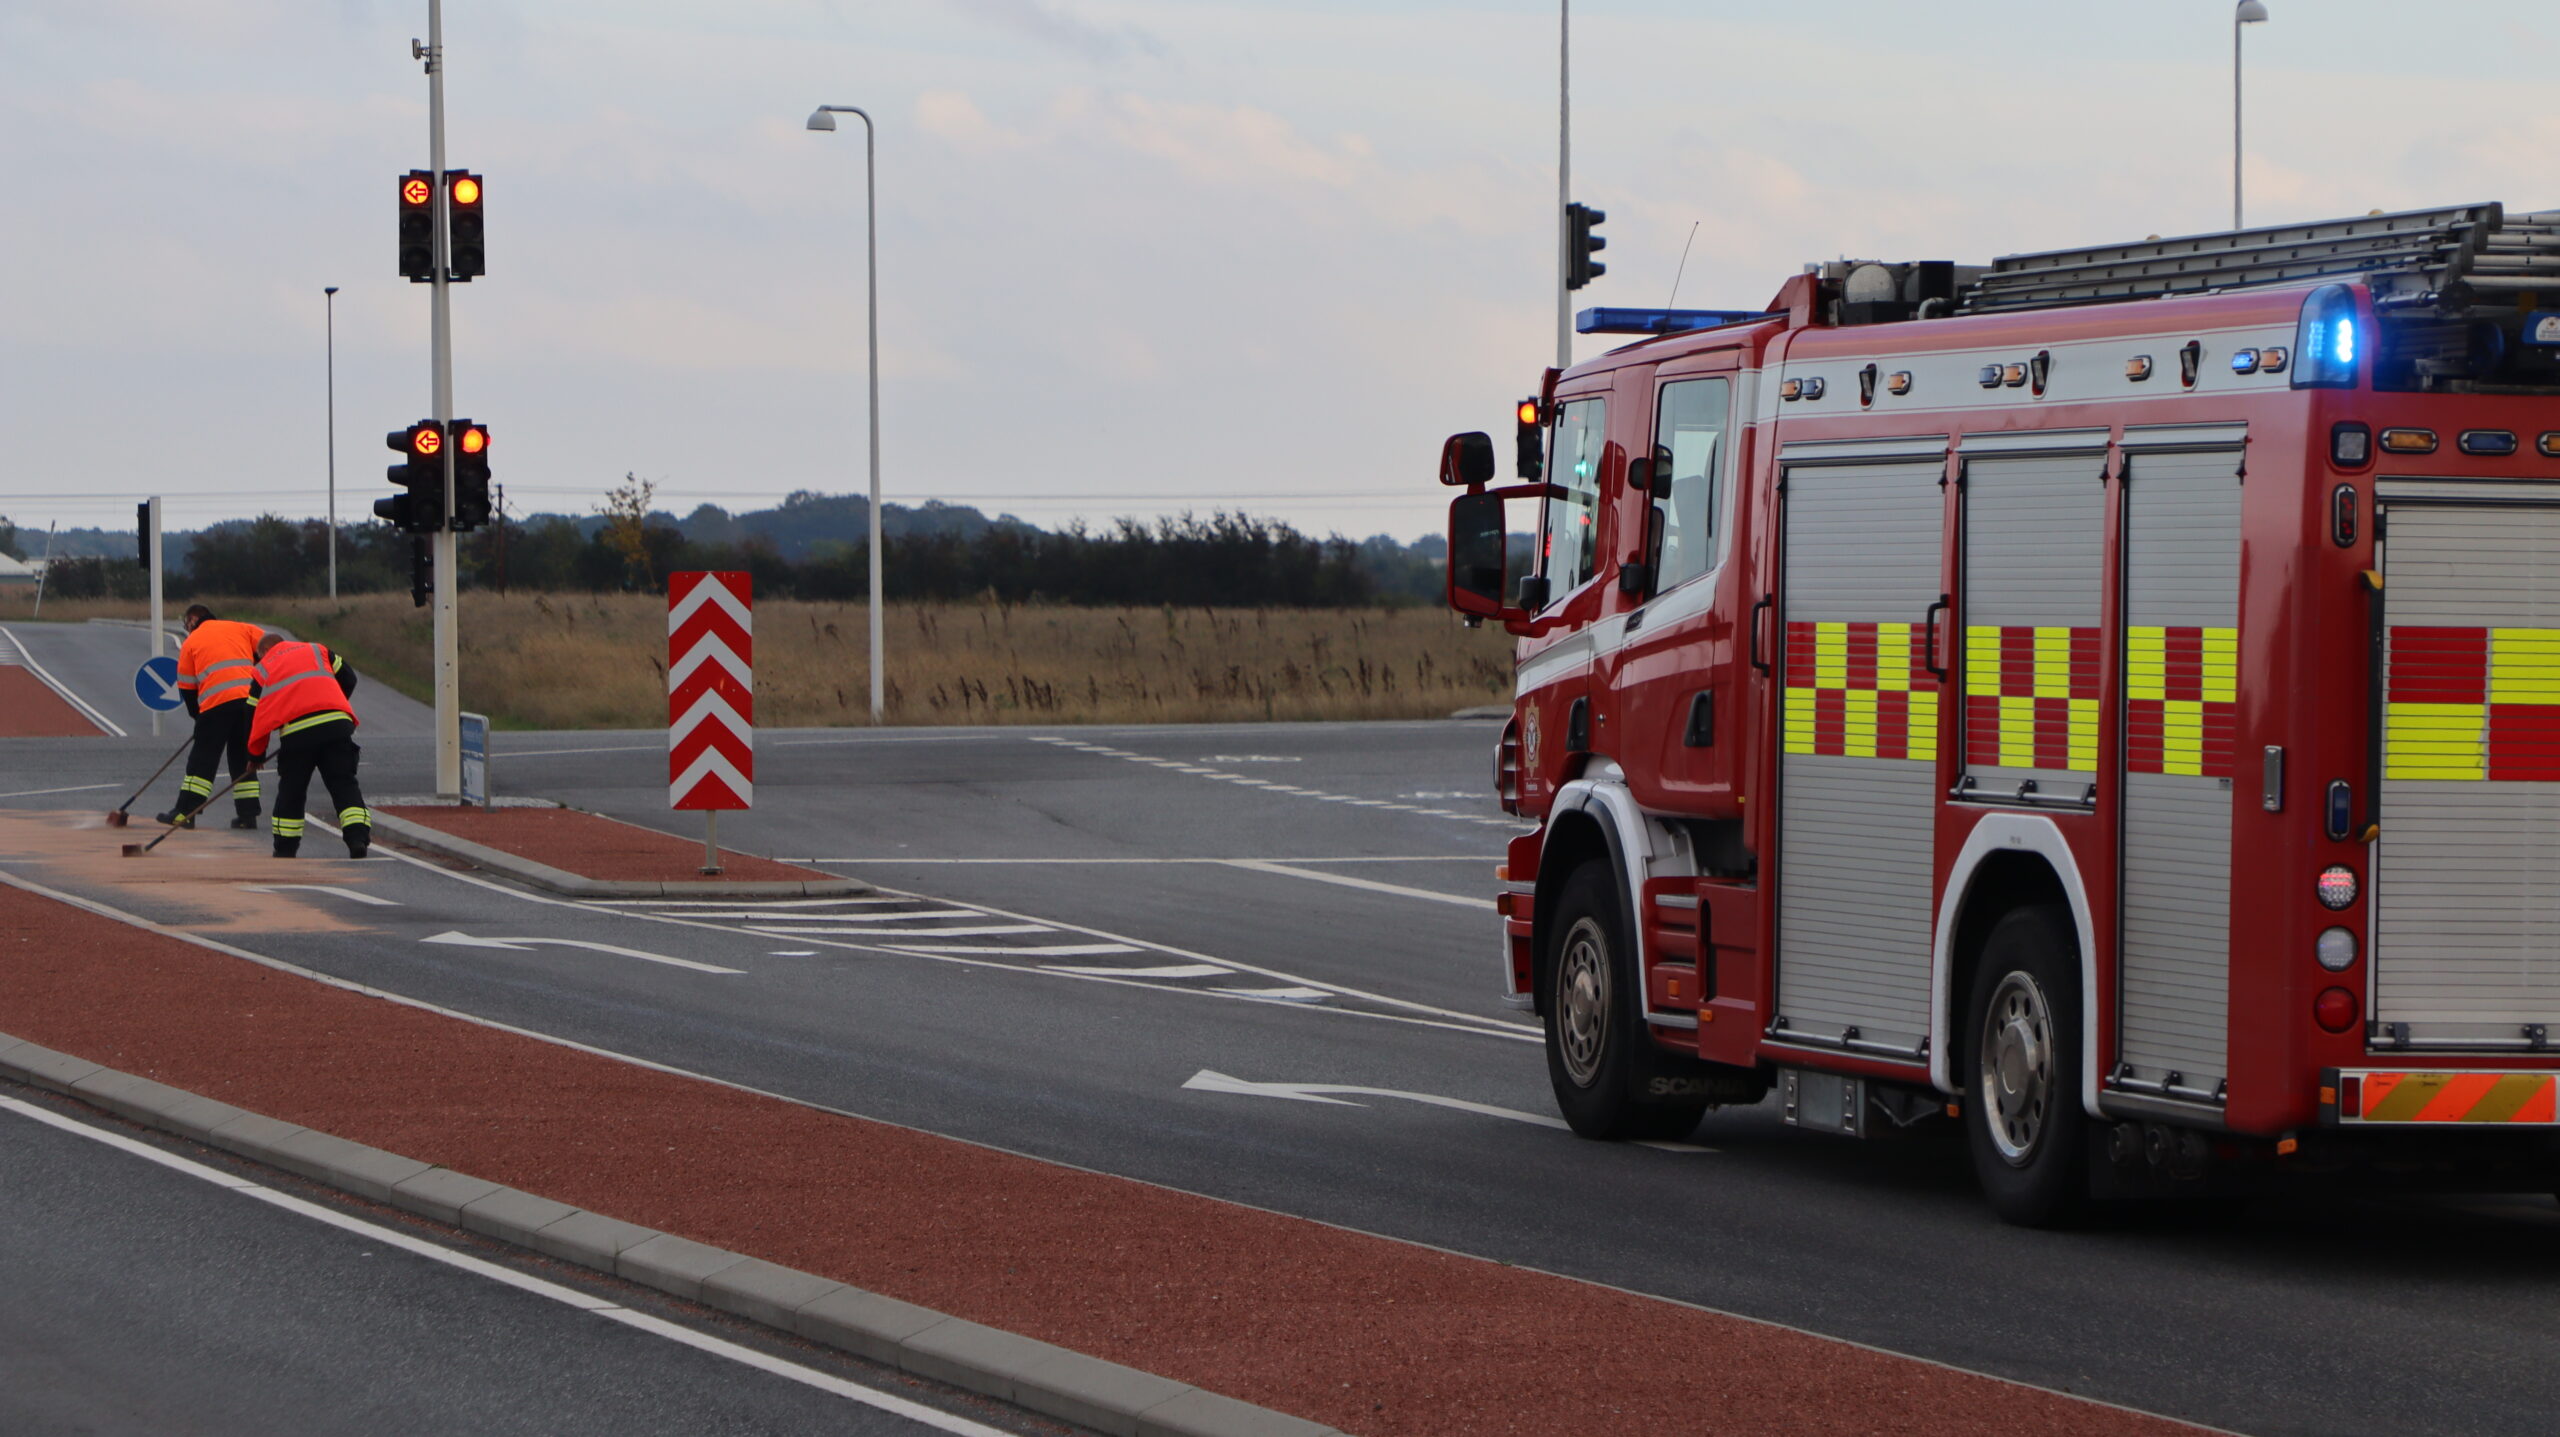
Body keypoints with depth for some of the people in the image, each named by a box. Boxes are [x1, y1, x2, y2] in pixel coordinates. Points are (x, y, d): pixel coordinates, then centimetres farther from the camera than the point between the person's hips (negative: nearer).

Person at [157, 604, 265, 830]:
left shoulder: (191, 643, 13)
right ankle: (248, 814, 9)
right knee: (243, 758, 14)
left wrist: (197, 713, 28)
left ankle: (185, 813, -4)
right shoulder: (240, 629, 20)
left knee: (203, 757, 0)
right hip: (250, 700, 3)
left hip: (218, 703, -3)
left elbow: (186, 687, 14)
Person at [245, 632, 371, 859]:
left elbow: (254, 715, 22)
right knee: (344, 784, 3)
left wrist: (255, 754, 32)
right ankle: (358, 837, -14)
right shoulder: (317, 651, 26)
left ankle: (285, 848, 19)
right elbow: (348, 678, 23)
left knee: (291, 790, 13)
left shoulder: (263, 669, 22)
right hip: (336, 724, 1)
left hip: (296, 732, -1)